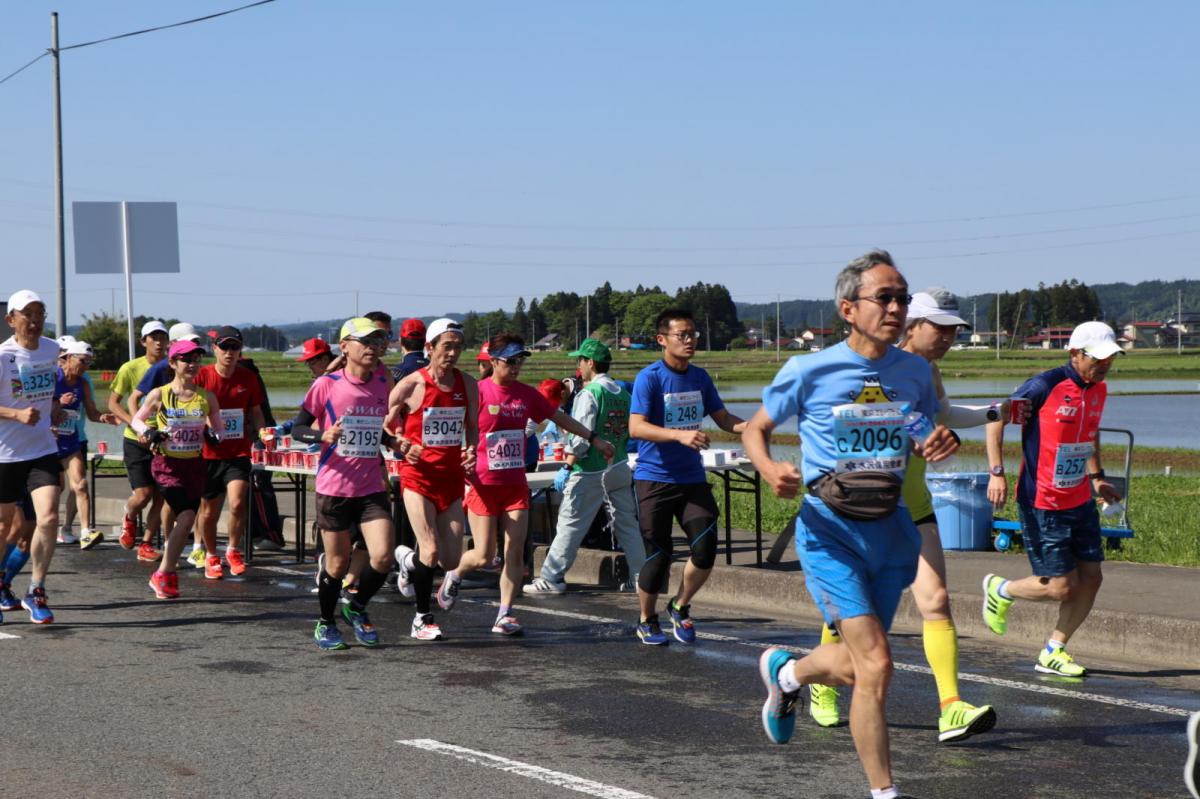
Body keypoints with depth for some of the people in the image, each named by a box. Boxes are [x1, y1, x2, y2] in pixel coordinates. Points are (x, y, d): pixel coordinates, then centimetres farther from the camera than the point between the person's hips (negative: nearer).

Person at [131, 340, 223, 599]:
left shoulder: (207, 397, 4)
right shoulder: (159, 395, -3)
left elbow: (217, 428, 13)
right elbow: (136, 420, 9)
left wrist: (213, 434, -9)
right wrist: (148, 432, -11)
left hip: (195, 464, 4)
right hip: (167, 464, -4)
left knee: (185, 520, 3)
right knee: (187, 515, -18)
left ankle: (164, 574, 20)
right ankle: (164, 575, -5)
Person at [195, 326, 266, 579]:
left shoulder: (248, 378, 1)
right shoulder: (202, 376, -6)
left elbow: (256, 412, 11)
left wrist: (263, 435, -7)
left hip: (238, 454, 0)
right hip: (208, 454, 0)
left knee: (238, 504, -19)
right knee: (209, 511, 10)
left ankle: (233, 550, 6)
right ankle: (211, 556, 33)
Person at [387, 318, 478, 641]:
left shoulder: (468, 385, 6)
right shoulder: (411, 385, -8)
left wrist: (471, 449, -3)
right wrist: (403, 446, -17)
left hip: (452, 477, 5)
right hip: (418, 476, -4)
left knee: (451, 559, 2)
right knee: (431, 551, -13)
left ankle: (409, 559, 36)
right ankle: (423, 619, 6)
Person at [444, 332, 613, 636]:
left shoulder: (526, 394, 7)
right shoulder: (478, 392, -9)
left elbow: (559, 417, 19)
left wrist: (594, 439, 21)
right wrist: (465, 478, -14)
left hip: (516, 483, 5)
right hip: (483, 483, -5)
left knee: (515, 551, -3)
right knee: (483, 556, -3)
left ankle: (505, 615, 4)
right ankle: (454, 575, 29)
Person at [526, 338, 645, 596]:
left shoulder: (590, 393, -14)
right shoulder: (623, 393, 9)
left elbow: (582, 437, -19)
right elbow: (628, 433, 13)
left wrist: (566, 468, -14)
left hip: (590, 471, -7)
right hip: (620, 467, 7)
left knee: (570, 525, -1)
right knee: (627, 524, 11)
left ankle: (552, 579, 2)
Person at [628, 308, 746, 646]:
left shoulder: (700, 377, 9)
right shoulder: (649, 377, -10)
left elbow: (722, 418, 15)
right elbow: (636, 427, -20)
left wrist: (746, 426, -7)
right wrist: (680, 435, -34)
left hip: (692, 478, 5)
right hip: (654, 478, -5)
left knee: (705, 549, -5)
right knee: (658, 556, -2)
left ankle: (680, 607, 20)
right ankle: (647, 620, 21)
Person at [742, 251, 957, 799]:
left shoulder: (915, 371, 3)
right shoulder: (809, 372, -9)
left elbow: (926, 436, 18)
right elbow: (755, 429, 3)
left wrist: (941, 444, -7)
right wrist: (768, 470, -19)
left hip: (889, 529, 5)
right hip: (830, 531, -5)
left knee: (854, 665, 15)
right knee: (876, 665, -14)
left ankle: (785, 672, 49)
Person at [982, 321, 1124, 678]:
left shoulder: (1098, 389, 6)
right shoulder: (1045, 386, -17)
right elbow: (996, 418, -10)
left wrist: (1097, 477, 16)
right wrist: (997, 472, -16)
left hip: (1080, 501, 8)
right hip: (1042, 504, -8)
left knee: (1091, 578, 3)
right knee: (1062, 586, -7)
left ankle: (1053, 652, 19)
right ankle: (1000, 590, 22)